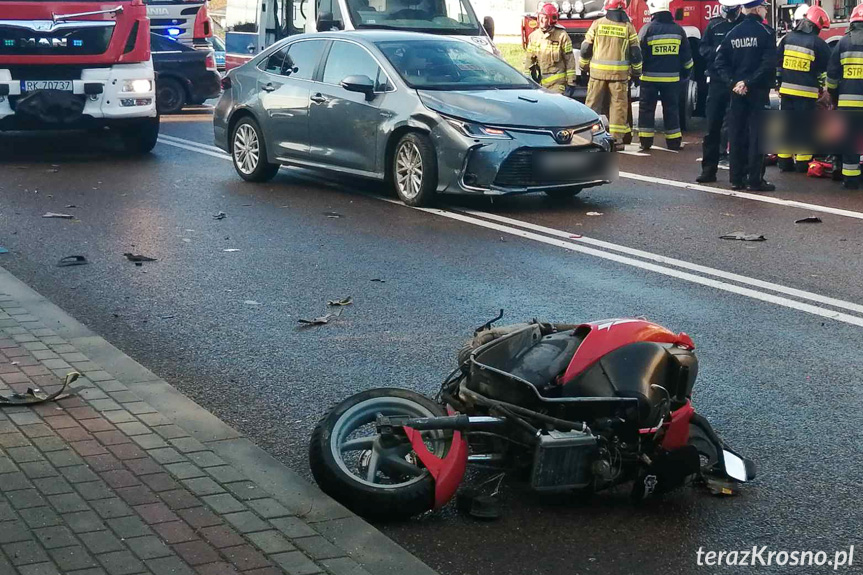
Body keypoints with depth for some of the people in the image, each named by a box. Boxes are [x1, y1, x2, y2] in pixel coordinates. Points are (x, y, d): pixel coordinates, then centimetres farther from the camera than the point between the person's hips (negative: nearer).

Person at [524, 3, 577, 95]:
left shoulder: (562, 36, -6)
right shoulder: (534, 36, 8)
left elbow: (570, 60, -5)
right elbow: (529, 59, 12)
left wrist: (571, 82, -8)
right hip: (540, 82, 5)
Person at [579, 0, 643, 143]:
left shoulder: (597, 24, 2)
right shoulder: (628, 27, 1)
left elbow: (586, 49, 4)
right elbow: (635, 53, 3)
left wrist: (584, 67, 18)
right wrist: (636, 72, 12)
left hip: (597, 72, 0)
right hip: (620, 73, 0)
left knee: (593, 104, 7)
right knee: (618, 104, 5)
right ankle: (617, 137, 4)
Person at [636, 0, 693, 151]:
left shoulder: (647, 29, -10)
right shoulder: (678, 29, 2)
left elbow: (638, 54, -7)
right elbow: (686, 56, 9)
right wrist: (686, 72, 21)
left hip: (650, 77, -3)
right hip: (672, 78, 3)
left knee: (647, 108, 6)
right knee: (671, 109, 12)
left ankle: (646, 140, 4)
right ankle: (674, 141, 13)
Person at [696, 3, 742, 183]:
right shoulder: (714, 25, 7)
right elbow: (703, 49, 7)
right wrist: (717, 51, -12)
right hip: (717, 81, 2)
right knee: (713, 126, 3)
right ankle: (709, 168, 8)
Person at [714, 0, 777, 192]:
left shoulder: (732, 33, 7)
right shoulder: (766, 32, -8)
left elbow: (721, 62, 2)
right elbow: (768, 64, -18)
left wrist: (733, 82, -4)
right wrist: (749, 82, -15)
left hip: (737, 91, 5)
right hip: (758, 91, -5)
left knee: (737, 134, 8)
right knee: (757, 135, -2)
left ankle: (737, 178, 11)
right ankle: (755, 180, -2)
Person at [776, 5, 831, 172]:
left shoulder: (787, 39, 7)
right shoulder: (818, 43, -8)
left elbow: (777, 64, 13)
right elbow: (827, 69, -1)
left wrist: (779, 84, 20)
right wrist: (822, 88, 13)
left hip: (786, 90, 5)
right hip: (807, 93, -4)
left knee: (786, 125, 10)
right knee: (804, 127, 2)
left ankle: (784, 161, 13)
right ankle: (802, 163, 4)